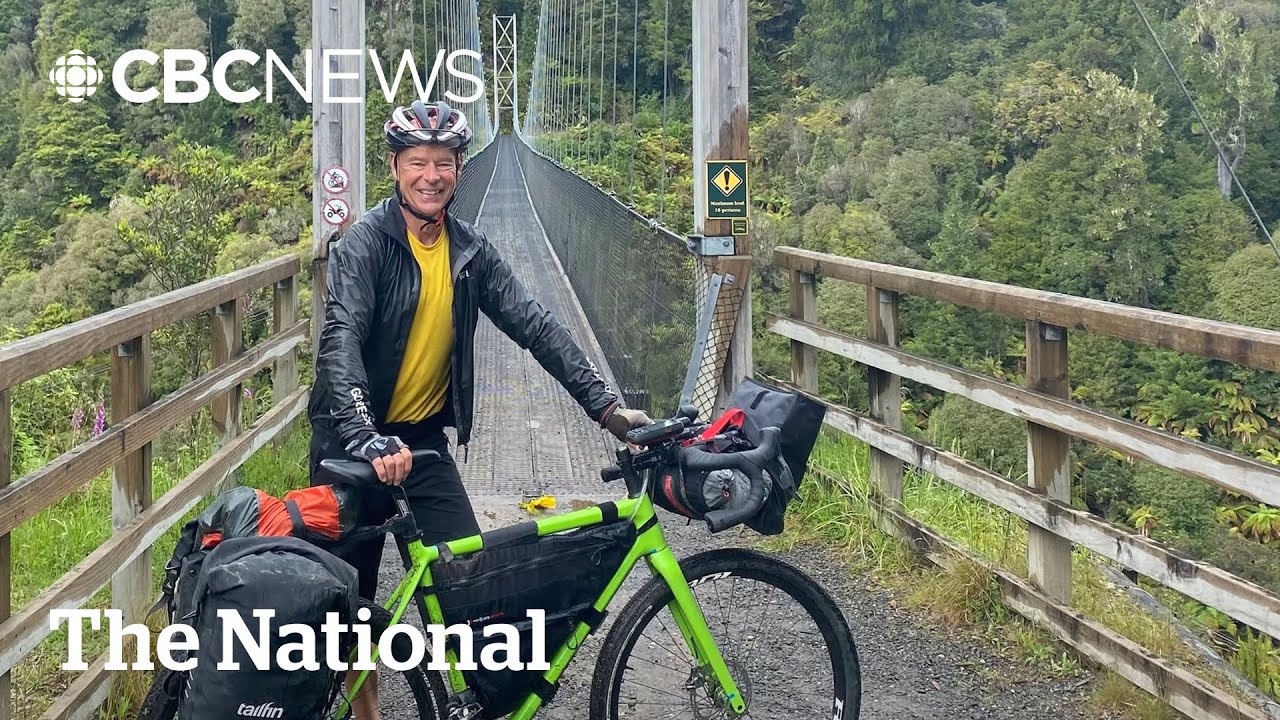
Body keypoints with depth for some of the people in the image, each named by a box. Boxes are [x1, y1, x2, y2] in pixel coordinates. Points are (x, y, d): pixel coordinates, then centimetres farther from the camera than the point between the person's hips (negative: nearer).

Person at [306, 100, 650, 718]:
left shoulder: (470, 250, 2)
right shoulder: (364, 243, -15)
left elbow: (535, 325, -1)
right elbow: (341, 341, -28)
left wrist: (605, 406, -10)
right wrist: (369, 440, -42)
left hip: (423, 437, 4)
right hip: (355, 442, -4)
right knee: (353, 588, 5)